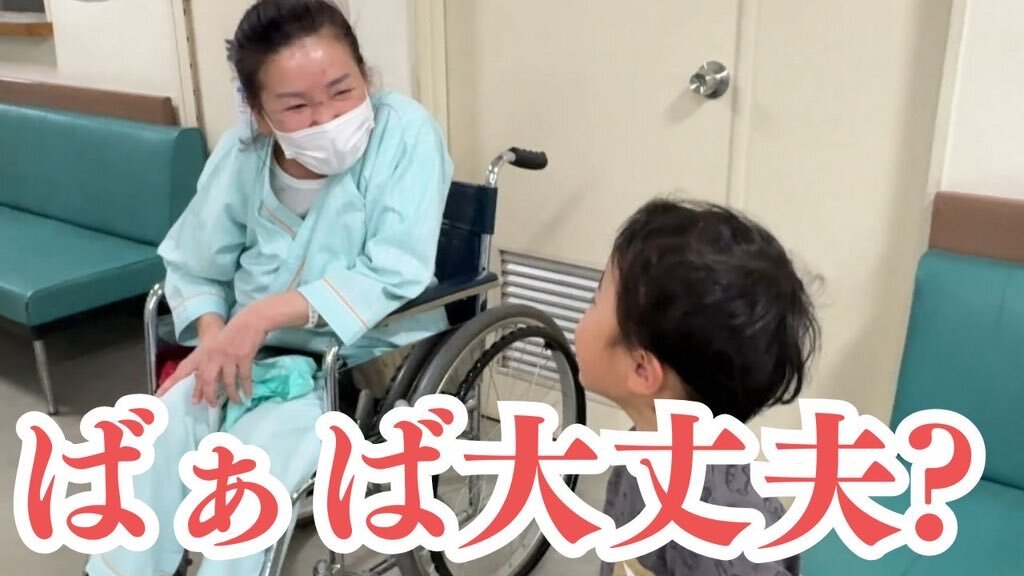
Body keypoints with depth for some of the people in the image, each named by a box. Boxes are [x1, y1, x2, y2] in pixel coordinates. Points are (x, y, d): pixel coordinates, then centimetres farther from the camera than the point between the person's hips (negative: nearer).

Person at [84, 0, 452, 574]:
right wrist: (215, 333, -16)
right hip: (256, 348, 5)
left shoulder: (405, 131, -19)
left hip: (368, 354, -4)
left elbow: (396, 273, -25)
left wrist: (266, 314, -30)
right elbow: (193, 267, 4)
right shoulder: (240, 155, -6)